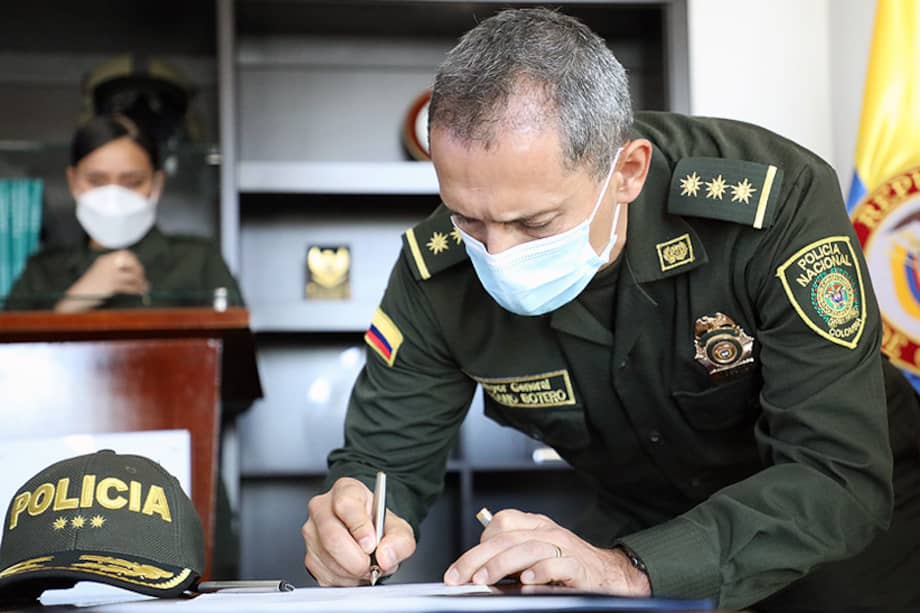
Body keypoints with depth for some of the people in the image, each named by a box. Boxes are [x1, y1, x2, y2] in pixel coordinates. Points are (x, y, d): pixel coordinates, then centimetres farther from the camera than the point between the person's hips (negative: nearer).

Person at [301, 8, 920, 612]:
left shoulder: (781, 203, -29)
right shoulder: (438, 270, -18)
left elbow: (842, 476, -31)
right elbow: (385, 455, -8)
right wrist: (352, 523, -32)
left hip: (845, 524, -1)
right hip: (645, 525, 1)